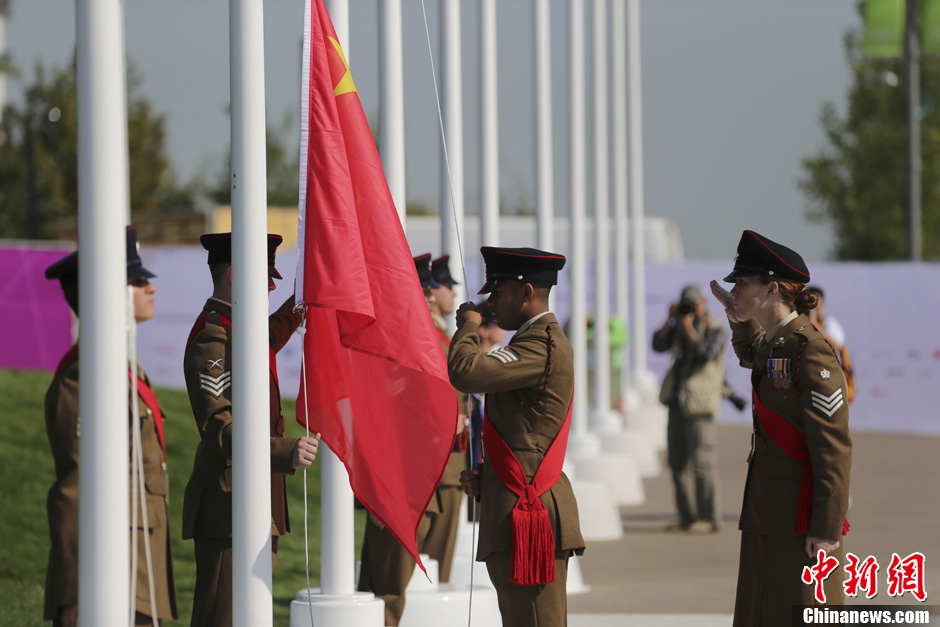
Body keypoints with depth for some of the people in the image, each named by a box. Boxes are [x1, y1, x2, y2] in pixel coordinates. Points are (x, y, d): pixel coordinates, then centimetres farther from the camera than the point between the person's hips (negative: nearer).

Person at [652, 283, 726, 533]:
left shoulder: (716, 329, -4)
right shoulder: (680, 327, 14)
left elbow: (706, 354, -20)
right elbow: (658, 345, 4)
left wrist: (688, 329, -14)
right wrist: (670, 320, -4)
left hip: (699, 403, -7)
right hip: (678, 400, 7)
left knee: (701, 461, -10)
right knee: (678, 461, 6)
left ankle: (709, 518, -7)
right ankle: (688, 516, 11)